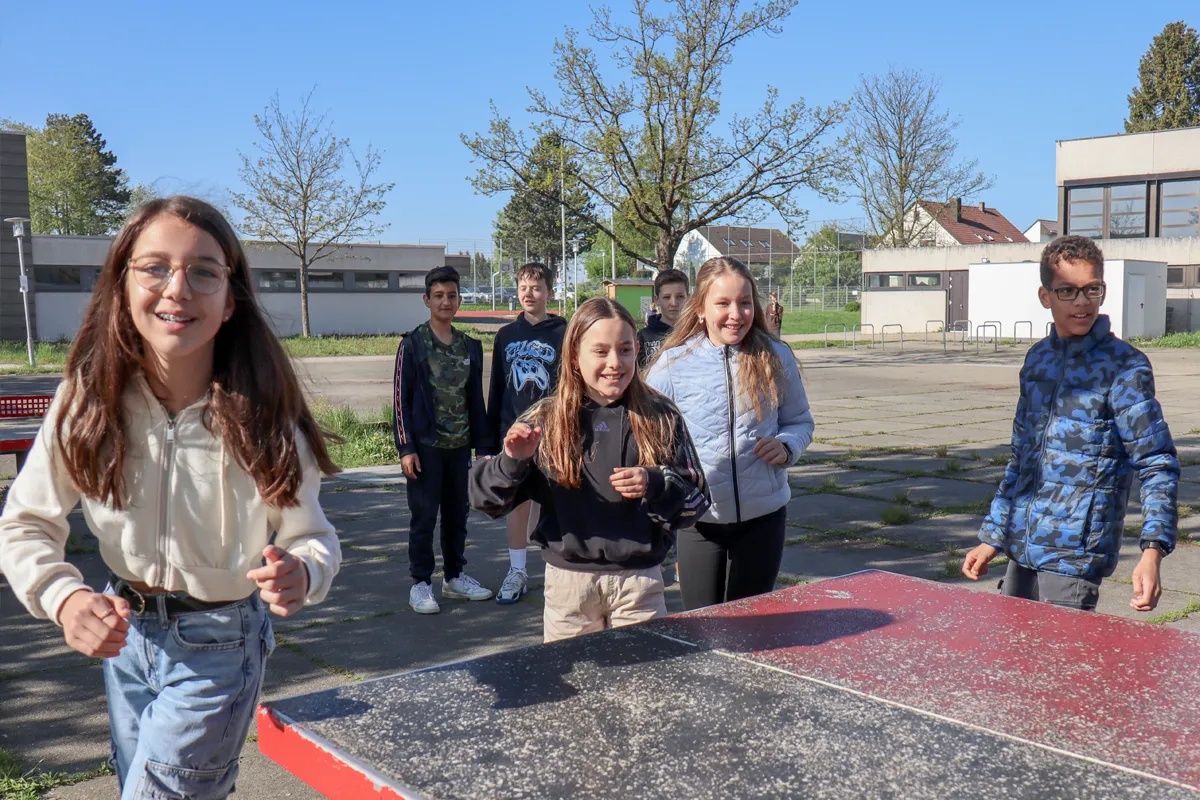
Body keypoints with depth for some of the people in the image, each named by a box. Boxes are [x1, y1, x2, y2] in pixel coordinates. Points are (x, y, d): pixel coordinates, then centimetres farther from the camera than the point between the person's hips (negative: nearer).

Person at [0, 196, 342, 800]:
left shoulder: (263, 415, -22)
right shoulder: (89, 397, -16)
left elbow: (311, 536, -15)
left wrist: (301, 574, -38)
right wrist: (65, 598, -27)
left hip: (219, 645, -3)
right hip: (123, 631, 4)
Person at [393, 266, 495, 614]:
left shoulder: (470, 346, 9)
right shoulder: (413, 344, -3)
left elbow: (475, 399, 13)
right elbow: (400, 399, -6)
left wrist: (483, 444, 10)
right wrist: (405, 447, -12)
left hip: (459, 445, 4)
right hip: (426, 446, -4)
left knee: (457, 514, 12)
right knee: (423, 516, 0)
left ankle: (455, 577, 25)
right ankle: (420, 584, 10)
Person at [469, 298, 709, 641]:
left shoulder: (662, 418, -1)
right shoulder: (545, 421, -2)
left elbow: (696, 500, 1)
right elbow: (488, 500, -2)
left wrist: (655, 485, -18)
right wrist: (512, 461, -21)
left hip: (640, 578, 0)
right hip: (567, 580, 0)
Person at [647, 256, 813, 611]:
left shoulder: (776, 358, -1)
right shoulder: (673, 363, -6)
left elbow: (800, 421, 11)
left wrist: (787, 446, -11)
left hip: (762, 515, 1)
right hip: (699, 519, -1)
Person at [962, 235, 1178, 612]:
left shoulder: (1123, 366, -8)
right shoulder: (1037, 359, 10)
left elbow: (1157, 464, -11)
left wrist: (1152, 552, -23)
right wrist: (992, 537, 17)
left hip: (1075, 554, -6)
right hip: (1022, 549, 6)